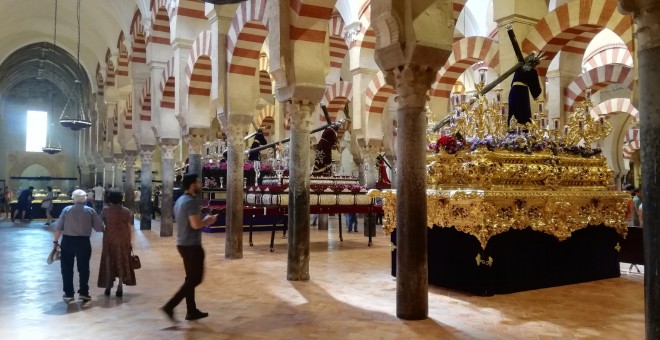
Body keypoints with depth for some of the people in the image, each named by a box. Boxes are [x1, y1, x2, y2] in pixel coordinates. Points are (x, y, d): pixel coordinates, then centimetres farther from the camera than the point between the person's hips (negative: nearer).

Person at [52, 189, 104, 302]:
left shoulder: (66, 210, 1)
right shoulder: (90, 211, -1)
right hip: (83, 242, -1)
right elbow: (99, 228, -4)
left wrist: (55, 240, 9)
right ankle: (83, 292, 11)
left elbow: (58, 227, -1)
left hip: (67, 241, 1)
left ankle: (68, 294, 13)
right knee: (83, 268, 10)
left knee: (67, 268, 10)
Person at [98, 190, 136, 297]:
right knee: (122, 262, 7)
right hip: (122, 240, 0)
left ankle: (108, 287, 17)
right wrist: (129, 241, 5)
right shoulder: (126, 211, -2)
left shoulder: (105, 210, -3)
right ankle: (119, 288, 6)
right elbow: (129, 227, -1)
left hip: (109, 239, 0)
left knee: (108, 262, 13)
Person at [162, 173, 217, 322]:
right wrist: (208, 221, -7)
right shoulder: (191, 201, -19)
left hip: (183, 243, 10)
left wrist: (203, 220, 15)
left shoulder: (180, 200, 12)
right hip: (191, 245, -10)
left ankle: (192, 311, 21)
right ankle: (169, 306, -5)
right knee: (195, 279, -2)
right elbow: (196, 225, -25)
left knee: (191, 278, 15)